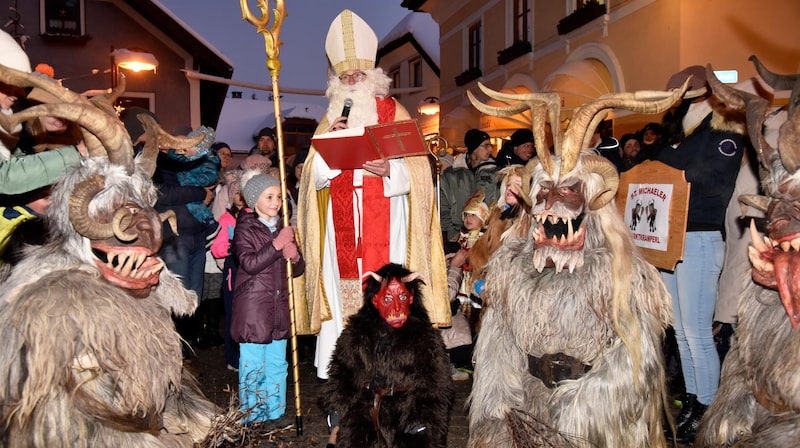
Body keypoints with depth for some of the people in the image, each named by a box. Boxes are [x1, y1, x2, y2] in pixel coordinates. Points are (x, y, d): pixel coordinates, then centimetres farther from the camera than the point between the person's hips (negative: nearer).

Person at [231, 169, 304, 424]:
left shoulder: (284, 229, 13)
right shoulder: (245, 229, -3)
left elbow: (298, 269, 15)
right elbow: (249, 263, -18)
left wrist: (295, 257, -7)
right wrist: (277, 245, -22)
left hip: (279, 308, 6)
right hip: (253, 308, -5)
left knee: (277, 364, 11)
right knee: (253, 365, 0)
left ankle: (275, 412, 23)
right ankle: (250, 417, 14)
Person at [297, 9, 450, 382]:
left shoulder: (394, 113, 7)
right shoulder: (330, 118, 16)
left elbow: (417, 166, 0)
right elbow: (314, 176, 9)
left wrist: (389, 170, -19)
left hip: (385, 223, -3)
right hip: (342, 228, 3)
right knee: (345, 292, 1)